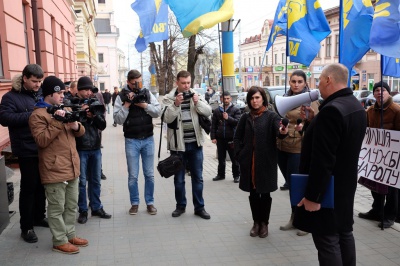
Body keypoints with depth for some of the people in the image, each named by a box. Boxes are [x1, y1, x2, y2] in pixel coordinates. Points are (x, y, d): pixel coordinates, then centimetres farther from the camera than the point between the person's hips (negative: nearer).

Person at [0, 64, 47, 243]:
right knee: (29, 187, 1)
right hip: (27, 150, -5)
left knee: (42, 184, 16)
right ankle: (26, 227, 13)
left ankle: (39, 217, 34)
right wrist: (31, 115, -26)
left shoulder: (42, 94, 9)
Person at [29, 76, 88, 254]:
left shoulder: (63, 110, 17)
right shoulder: (38, 115, -8)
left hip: (71, 167, 8)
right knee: (57, 208, 1)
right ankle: (59, 241, 12)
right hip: (54, 170, -8)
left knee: (71, 205, 16)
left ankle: (70, 235, 29)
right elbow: (41, 141, -18)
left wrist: (76, 126, -5)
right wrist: (57, 122, -21)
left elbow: (80, 133, 18)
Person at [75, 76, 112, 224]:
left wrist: (94, 116, -16)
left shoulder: (96, 104, 7)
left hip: (95, 148, 4)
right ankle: (83, 210, 15)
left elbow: (102, 125, 2)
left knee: (95, 180, 13)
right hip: (80, 149, -4)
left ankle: (96, 207, 24)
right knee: (82, 181, 3)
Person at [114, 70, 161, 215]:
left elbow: (158, 112, -3)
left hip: (148, 139, 2)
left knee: (149, 174, 9)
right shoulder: (121, 97, -3)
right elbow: (118, 119, -10)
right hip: (131, 141, -1)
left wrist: (143, 105, -15)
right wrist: (127, 104, -18)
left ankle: (150, 202, 21)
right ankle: (134, 203, 21)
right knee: (133, 176, 6)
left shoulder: (147, 93, 4)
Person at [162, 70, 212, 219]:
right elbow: (167, 118, -15)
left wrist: (198, 102, -19)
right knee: (179, 178, 10)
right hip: (178, 144, -2)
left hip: (195, 143, 2)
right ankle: (180, 206, 25)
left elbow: (208, 112, -3)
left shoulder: (194, 95, 7)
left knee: (197, 177, 9)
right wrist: (176, 104, -27)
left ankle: (199, 207, 19)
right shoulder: (169, 98, -2)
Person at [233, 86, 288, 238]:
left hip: (266, 161, -3)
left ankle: (264, 223, 22)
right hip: (249, 161, 3)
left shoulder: (271, 116, -4)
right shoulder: (245, 117, 6)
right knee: (253, 193, 11)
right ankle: (256, 222, 25)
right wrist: (239, 155, -1)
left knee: (265, 193, 8)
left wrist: (283, 132, -45)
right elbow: (237, 137, 10)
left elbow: (278, 131, -22)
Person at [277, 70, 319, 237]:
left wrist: (304, 126, -26)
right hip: (282, 147, 6)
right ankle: (295, 218, 27)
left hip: (299, 148, -6)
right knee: (290, 183, 14)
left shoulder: (310, 100, -5)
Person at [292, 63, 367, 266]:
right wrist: (315, 121, 7)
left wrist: (313, 196, -21)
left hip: (326, 189, -10)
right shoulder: (356, 107, 7)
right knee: (344, 233, 20)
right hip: (345, 184, 10)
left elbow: (323, 159, -27)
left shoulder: (331, 110, -24)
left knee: (327, 241, -1)